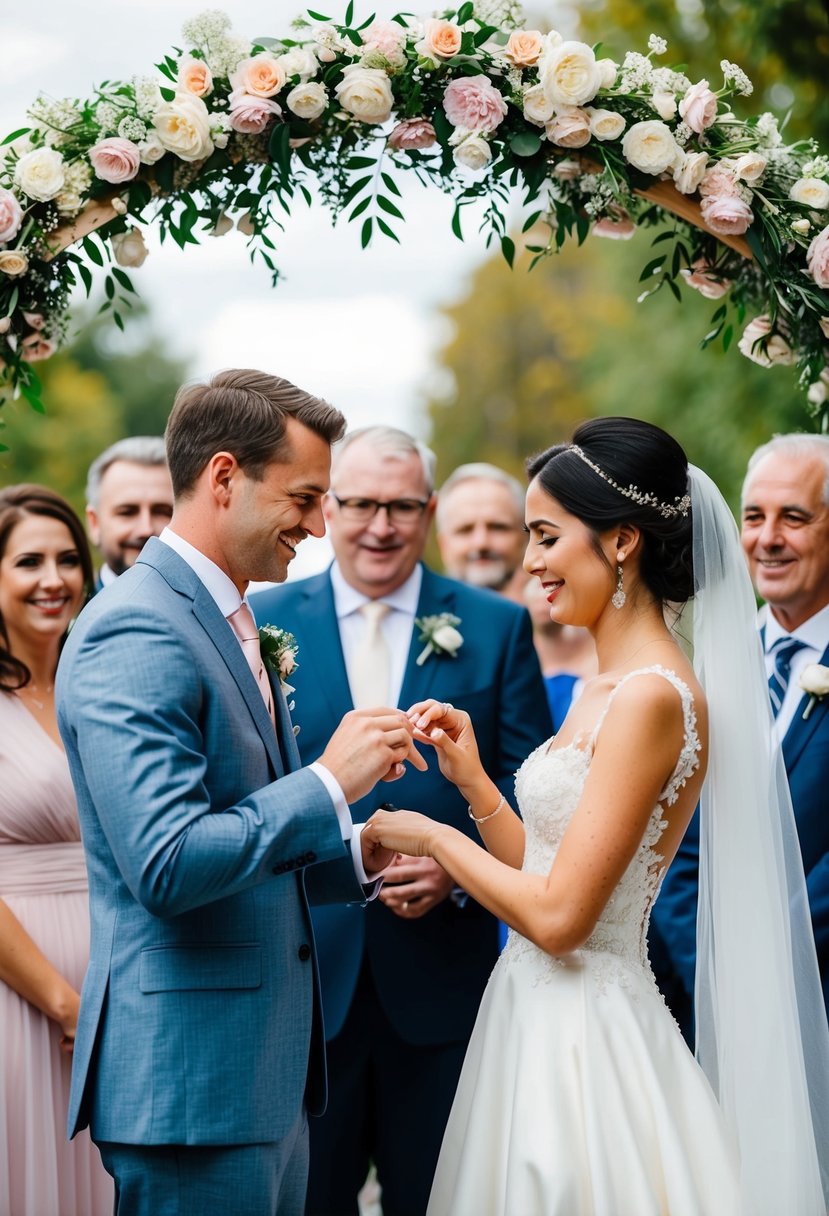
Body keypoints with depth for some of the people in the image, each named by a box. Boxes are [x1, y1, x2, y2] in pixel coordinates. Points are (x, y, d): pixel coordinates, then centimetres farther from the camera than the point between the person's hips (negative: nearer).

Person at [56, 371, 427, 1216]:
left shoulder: (225, 624, 15)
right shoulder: (135, 632, -16)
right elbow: (167, 864, -25)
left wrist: (358, 857, 7)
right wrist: (329, 783, -17)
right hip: (191, 1081, -10)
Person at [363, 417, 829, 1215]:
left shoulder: (653, 696, -19)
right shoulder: (608, 685, 11)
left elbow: (559, 916, -21)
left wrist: (435, 837, -9)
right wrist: (471, 780, 3)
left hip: (585, 1037, -9)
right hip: (545, 1023, 9)